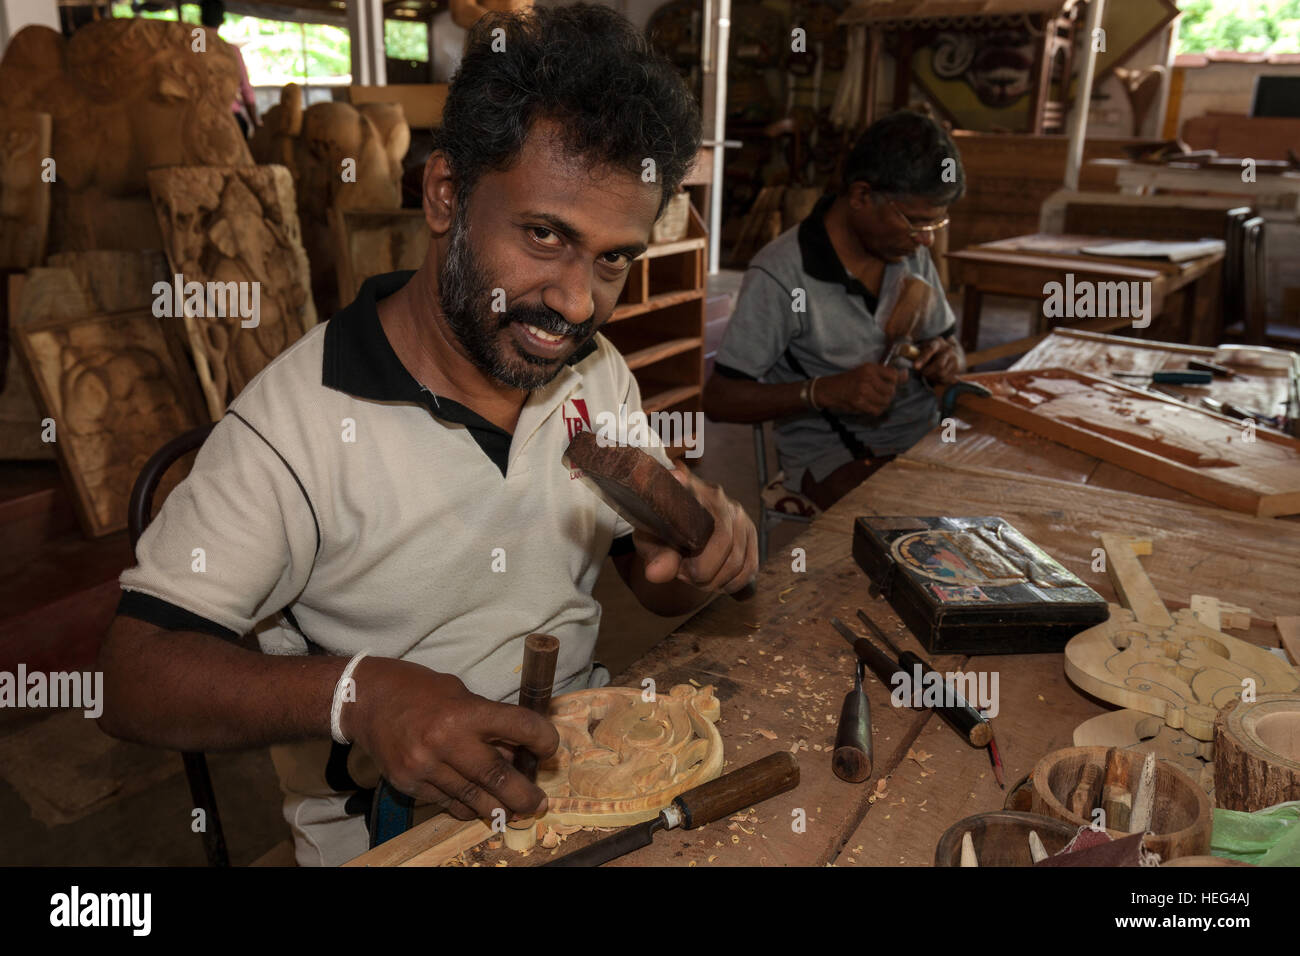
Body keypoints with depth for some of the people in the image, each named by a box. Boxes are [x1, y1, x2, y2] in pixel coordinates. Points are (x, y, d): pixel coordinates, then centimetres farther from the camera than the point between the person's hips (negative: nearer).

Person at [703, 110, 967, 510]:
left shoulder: (911, 253, 5)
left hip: (924, 431, 8)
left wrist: (946, 360, -7)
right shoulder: (780, 275, -15)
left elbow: (948, 342, 19)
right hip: (833, 451, -7)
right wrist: (824, 392, -28)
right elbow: (719, 399, -15)